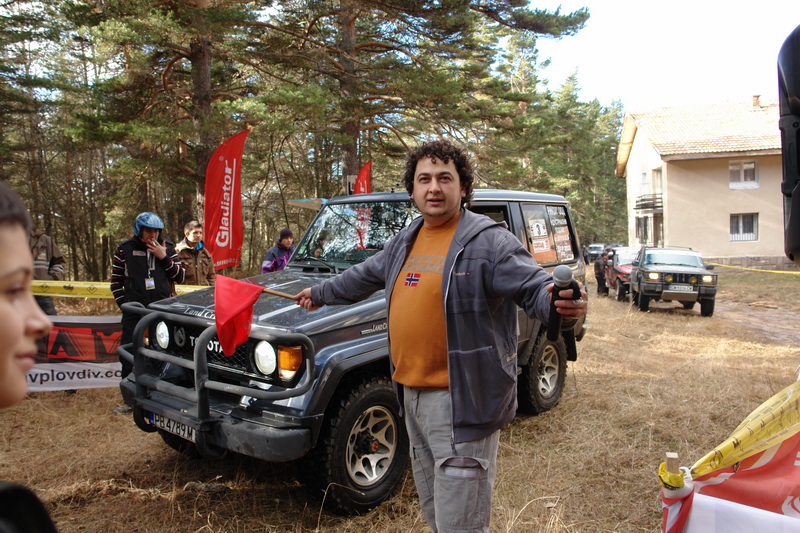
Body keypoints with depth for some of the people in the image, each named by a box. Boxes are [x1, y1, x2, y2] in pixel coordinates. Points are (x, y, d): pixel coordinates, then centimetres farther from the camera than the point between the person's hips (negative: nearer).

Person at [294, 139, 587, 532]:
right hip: (412, 396, 8)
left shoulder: (488, 240, -11)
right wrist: (320, 294, 38)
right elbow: (364, 277, 28)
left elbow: (535, 287, -18)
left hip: (463, 404, -8)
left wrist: (562, 306, -40)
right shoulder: (405, 242, 12)